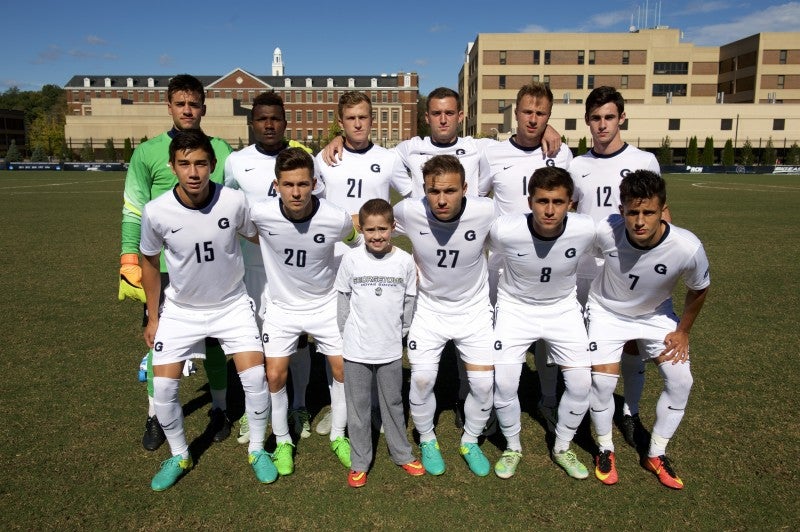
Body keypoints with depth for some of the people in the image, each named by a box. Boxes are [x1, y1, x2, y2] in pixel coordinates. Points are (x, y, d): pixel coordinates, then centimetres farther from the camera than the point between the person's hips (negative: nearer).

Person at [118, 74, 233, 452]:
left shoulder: (221, 150, 5)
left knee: (214, 337, 9)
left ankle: (219, 409, 26)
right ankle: (156, 417, 25)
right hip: (164, 265, -1)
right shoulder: (148, 152, 0)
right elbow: (134, 212, 1)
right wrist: (130, 263, -5)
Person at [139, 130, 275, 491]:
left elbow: (257, 237, -1)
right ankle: (179, 456, 25)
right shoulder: (156, 211, -19)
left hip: (232, 304, -1)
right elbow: (150, 262, -1)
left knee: (255, 377, -9)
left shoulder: (235, 202, -22)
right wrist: (153, 317, 3)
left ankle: (257, 451, 17)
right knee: (163, 386, -1)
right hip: (181, 309, 1)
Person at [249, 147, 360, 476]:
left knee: (343, 369, 4)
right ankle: (282, 442, 24)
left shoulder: (337, 219, -25)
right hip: (282, 306, 0)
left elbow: (357, 243, -1)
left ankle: (338, 437, 28)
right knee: (275, 376, -1)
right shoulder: (260, 214, -25)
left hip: (325, 304, 0)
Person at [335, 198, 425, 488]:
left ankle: (402, 454, 35)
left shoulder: (405, 261, -7)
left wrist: (401, 331, 7)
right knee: (358, 406, 11)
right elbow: (343, 299, 2)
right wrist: (347, 333, 2)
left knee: (393, 403, 17)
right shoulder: (351, 259, -8)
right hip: (356, 349, 0)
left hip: (391, 349, 1)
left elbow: (409, 302, 4)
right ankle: (359, 461, 27)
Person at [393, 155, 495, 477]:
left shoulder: (486, 212, -24)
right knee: (422, 380, -4)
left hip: (474, 309, 0)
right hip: (430, 309, 0)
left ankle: (470, 442, 29)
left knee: (483, 383, 0)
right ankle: (427, 440, 26)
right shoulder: (409, 211, -23)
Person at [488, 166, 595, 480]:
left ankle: (562, 448, 24)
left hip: (563, 308, 2)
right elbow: (490, 253, -4)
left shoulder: (586, 230, -24)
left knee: (581, 383, -4)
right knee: (503, 382, -10)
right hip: (515, 307, -1)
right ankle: (512, 447, 19)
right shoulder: (504, 230, -29)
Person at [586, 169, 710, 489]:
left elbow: (698, 290, -7)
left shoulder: (688, 248, -31)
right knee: (602, 381, -11)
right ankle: (605, 451, 16)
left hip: (656, 315, 2)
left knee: (680, 380, -3)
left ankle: (656, 455, 19)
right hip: (607, 311, -1)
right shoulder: (605, 231, -33)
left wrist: (683, 331, 0)